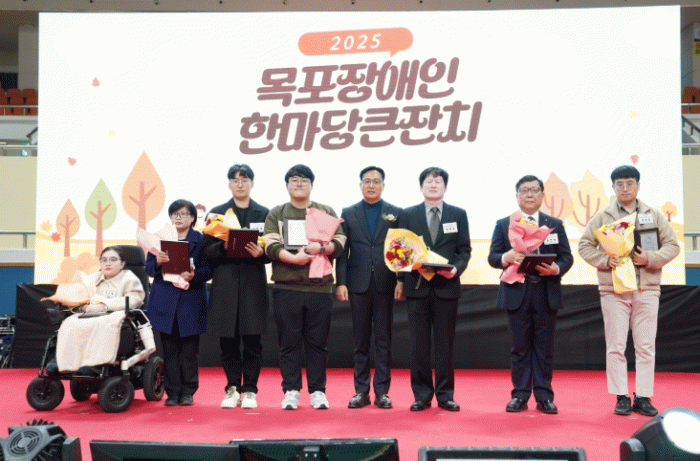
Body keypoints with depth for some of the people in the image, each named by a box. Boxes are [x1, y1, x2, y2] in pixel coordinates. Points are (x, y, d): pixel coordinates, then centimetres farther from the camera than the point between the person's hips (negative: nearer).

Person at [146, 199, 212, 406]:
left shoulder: (201, 240, 4)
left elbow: (208, 269, -1)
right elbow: (149, 268, 7)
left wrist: (194, 276, -20)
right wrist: (158, 261, -15)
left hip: (190, 302, -2)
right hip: (165, 302, 2)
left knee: (189, 350, 3)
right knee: (170, 350, 5)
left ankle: (188, 392, 12)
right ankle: (172, 392, 12)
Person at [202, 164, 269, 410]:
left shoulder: (264, 214, 10)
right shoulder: (217, 213, 11)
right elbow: (208, 250, 5)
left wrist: (261, 252, -14)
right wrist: (224, 246, -14)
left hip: (254, 281, -1)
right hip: (225, 281, 1)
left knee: (253, 339, -1)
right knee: (228, 340, 3)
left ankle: (249, 390, 9)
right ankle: (232, 388, 15)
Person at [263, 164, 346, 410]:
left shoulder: (326, 212, 14)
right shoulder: (276, 214, 12)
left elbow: (339, 244, 3)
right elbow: (271, 246, -2)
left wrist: (321, 248, -17)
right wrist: (294, 258, -17)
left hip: (320, 287, 1)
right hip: (286, 286, 0)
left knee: (318, 342, 4)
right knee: (289, 342, 3)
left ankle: (317, 391, 14)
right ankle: (291, 391, 12)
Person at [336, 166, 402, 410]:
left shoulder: (396, 213, 7)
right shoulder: (348, 213, 9)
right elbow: (342, 251, 5)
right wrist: (341, 282, -3)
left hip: (385, 284, -1)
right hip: (358, 284, 1)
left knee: (384, 339, 3)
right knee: (361, 340, 6)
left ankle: (382, 391, 10)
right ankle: (361, 391, 12)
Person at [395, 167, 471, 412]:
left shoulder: (458, 214, 9)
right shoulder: (408, 215, 9)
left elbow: (464, 250, 6)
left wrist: (456, 268, -12)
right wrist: (401, 280, -4)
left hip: (447, 286, 0)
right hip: (417, 285, 0)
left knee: (445, 343, 4)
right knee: (419, 343, 3)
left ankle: (445, 394, 13)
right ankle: (422, 395, 11)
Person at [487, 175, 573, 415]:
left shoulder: (555, 224, 12)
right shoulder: (503, 224, 9)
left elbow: (567, 257, 6)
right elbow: (492, 257, 2)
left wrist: (557, 268, -15)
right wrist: (506, 258, -20)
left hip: (546, 293, 1)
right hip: (517, 293, 0)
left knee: (544, 347, 4)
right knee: (520, 347, 4)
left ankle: (544, 396, 11)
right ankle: (520, 395, 11)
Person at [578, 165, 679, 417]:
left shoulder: (654, 215, 9)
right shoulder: (603, 216, 6)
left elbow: (672, 245, 8)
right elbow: (584, 245, 6)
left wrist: (651, 258, -10)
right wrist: (604, 260, -10)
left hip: (647, 289, 1)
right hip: (613, 288, -1)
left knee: (646, 346, 3)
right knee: (615, 346, 0)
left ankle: (643, 397, 11)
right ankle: (621, 397, 9)